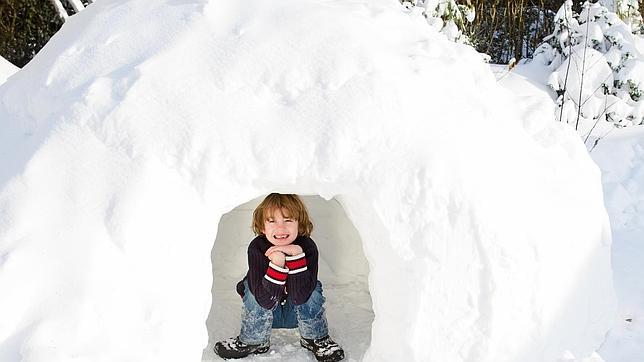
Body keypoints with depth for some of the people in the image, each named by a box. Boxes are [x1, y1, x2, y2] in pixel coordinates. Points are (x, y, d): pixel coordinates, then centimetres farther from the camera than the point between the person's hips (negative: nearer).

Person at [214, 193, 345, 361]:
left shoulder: (307, 247, -25)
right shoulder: (256, 248, -26)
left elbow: (300, 297, -33)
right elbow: (266, 300, -32)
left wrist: (296, 255, -42)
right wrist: (277, 262, -45)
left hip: (297, 313, 0)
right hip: (262, 314, 0)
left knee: (312, 289, -26)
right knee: (250, 286, -26)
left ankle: (314, 338, -2)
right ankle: (253, 341, -5)